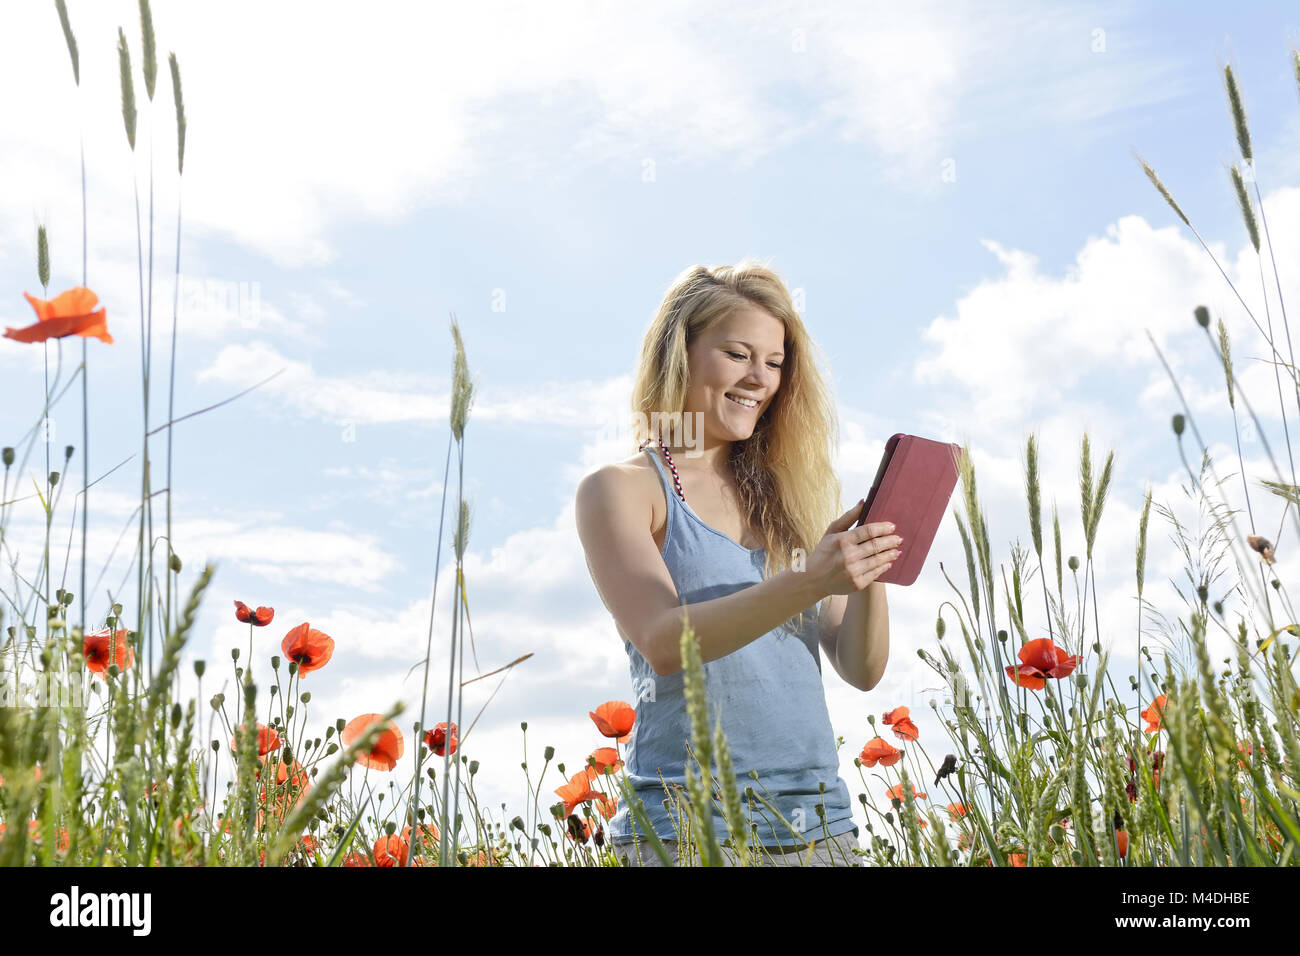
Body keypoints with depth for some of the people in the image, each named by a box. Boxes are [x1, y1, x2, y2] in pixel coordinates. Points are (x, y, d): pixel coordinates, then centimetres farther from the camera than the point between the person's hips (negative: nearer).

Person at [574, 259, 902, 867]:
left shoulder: (784, 493, 10)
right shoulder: (619, 489, -3)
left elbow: (862, 669, 5)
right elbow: (663, 644, -18)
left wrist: (869, 574, -14)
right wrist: (807, 581, -29)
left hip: (820, 819, 5)